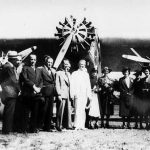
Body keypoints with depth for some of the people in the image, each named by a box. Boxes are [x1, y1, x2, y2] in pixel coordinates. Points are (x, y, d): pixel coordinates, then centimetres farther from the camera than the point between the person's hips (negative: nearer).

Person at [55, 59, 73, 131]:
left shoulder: (68, 74, 22)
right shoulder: (58, 73, 3)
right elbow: (57, 85, -3)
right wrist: (59, 94, -11)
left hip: (68, 95, 6)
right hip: (62, 94, -6)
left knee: (68, 110, 4)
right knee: (60, 111, -7)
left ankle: (68, 125, 10)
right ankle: (59, 126, -1)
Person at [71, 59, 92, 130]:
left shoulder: (86, 74, 18)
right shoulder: (74, 73, 7)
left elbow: (88, 85, 18)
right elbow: (72, 85, 1)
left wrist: (89, 95, 11)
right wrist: (72, 94, -7)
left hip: (85, 95, 4)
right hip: (78, 94, -4)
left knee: (83, 110, 3)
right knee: (78, 110, -12)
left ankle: (82, 125, 6)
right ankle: (77, 125, -13)